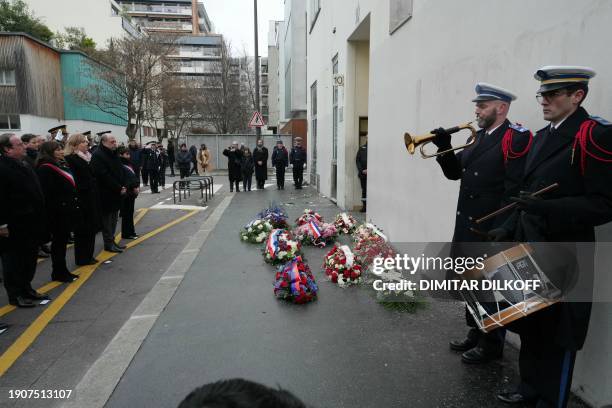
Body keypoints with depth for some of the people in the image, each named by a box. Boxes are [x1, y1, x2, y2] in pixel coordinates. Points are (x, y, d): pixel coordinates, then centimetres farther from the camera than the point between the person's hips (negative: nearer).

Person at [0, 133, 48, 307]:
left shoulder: (25, 166, 12)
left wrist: (40, 219, 18)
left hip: (31, 225, 9)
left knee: (30, 259, 17)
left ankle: (26, 288, 31)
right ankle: (15, 295, 18)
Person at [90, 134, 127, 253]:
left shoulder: (113, 154, 14)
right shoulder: (98, 156, -14)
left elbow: (120, 171, 18)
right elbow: (104, 176, -21)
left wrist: (123, 186, 2)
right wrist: (119, 188, -18)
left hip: (116, 193, 9)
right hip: (106, 194, -9)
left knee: (113, 218, 14)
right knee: (107, 219, 0)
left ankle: (111, 241, 23)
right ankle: (109, 244, 8)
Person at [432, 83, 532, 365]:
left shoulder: (516, 138, -13)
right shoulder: (478, 138, 14)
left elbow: (515, 190, -20)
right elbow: (454, 172, 12)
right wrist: (445, 148, -4)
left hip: (492, 230, -8)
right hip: (468, 227, 8)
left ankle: (492, 344, 25)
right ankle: (476, 333, 36)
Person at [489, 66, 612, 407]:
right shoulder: (543, 136, 13)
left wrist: (548, 209, -28)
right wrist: (510, 229, 9)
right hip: (531, 250, 7)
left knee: (558, 335, 8)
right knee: (531, 326, 19)